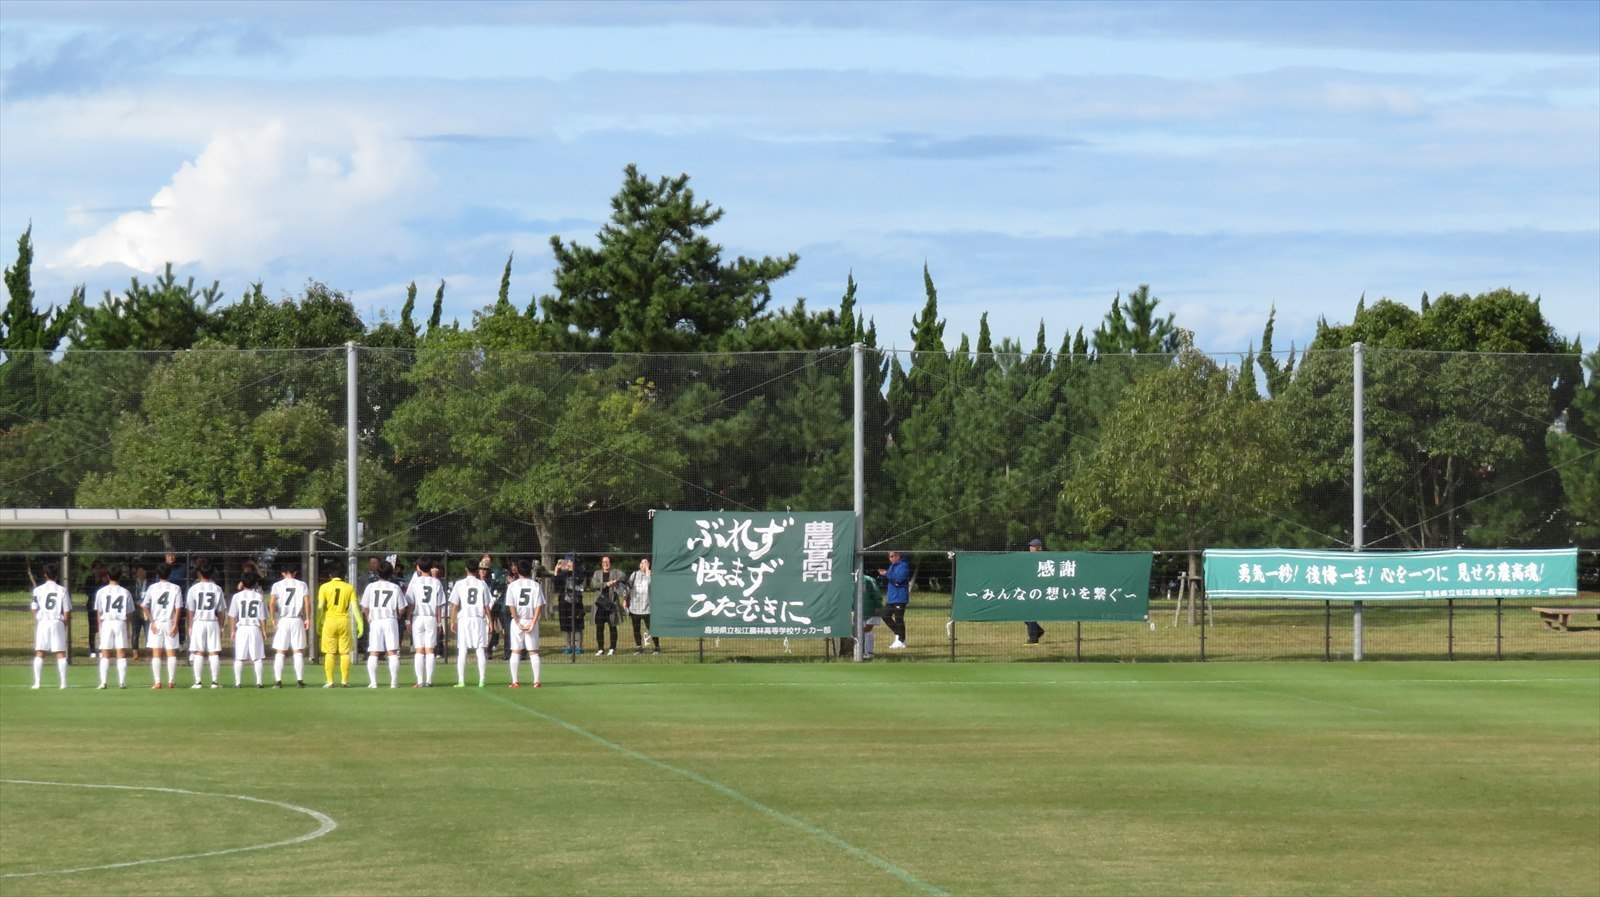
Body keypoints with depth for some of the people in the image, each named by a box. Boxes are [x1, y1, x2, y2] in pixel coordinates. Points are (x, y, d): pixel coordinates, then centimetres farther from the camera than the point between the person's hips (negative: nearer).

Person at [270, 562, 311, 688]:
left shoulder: (277, 585, 3)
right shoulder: (302, 585, 5)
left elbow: (272, 603, -9)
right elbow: (307, 602, -3)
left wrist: (273, 619, -6)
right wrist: (307, 618, 1)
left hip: (282, 620, 0)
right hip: (297, 620, 0)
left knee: (279, 652, 2)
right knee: (298, 652, 4)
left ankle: (278, 681, -4)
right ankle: (300, 680, -1)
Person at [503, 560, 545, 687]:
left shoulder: (512, 585, -3)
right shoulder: (535, 585, 0)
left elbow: (511, 606, -8)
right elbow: (539, 606, -6)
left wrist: (518, 623, -6)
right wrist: (533, 623, -7)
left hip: (516, 621, -1)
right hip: (531, 620, 1)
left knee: (515, 651, 5)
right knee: (533, 652, 4)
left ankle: (515, 681, 2)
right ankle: (536, 681, 0)